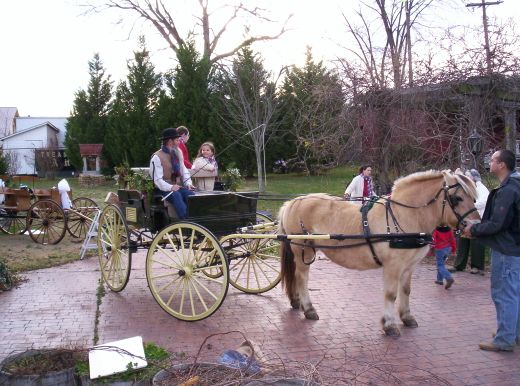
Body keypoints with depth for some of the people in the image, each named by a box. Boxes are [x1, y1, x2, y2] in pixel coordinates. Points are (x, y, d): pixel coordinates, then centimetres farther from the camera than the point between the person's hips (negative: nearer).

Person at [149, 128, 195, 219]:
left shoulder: (178, 153, 13)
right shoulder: (157, 157, -7)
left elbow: (184, 170, 14)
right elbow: (157, 179, -11)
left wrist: (188, 183, -4)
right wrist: (170, 187, -25)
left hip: (178, 186, 5)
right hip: (165, 189, -5)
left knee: (192, 194, -26)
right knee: (176, 195, -36)